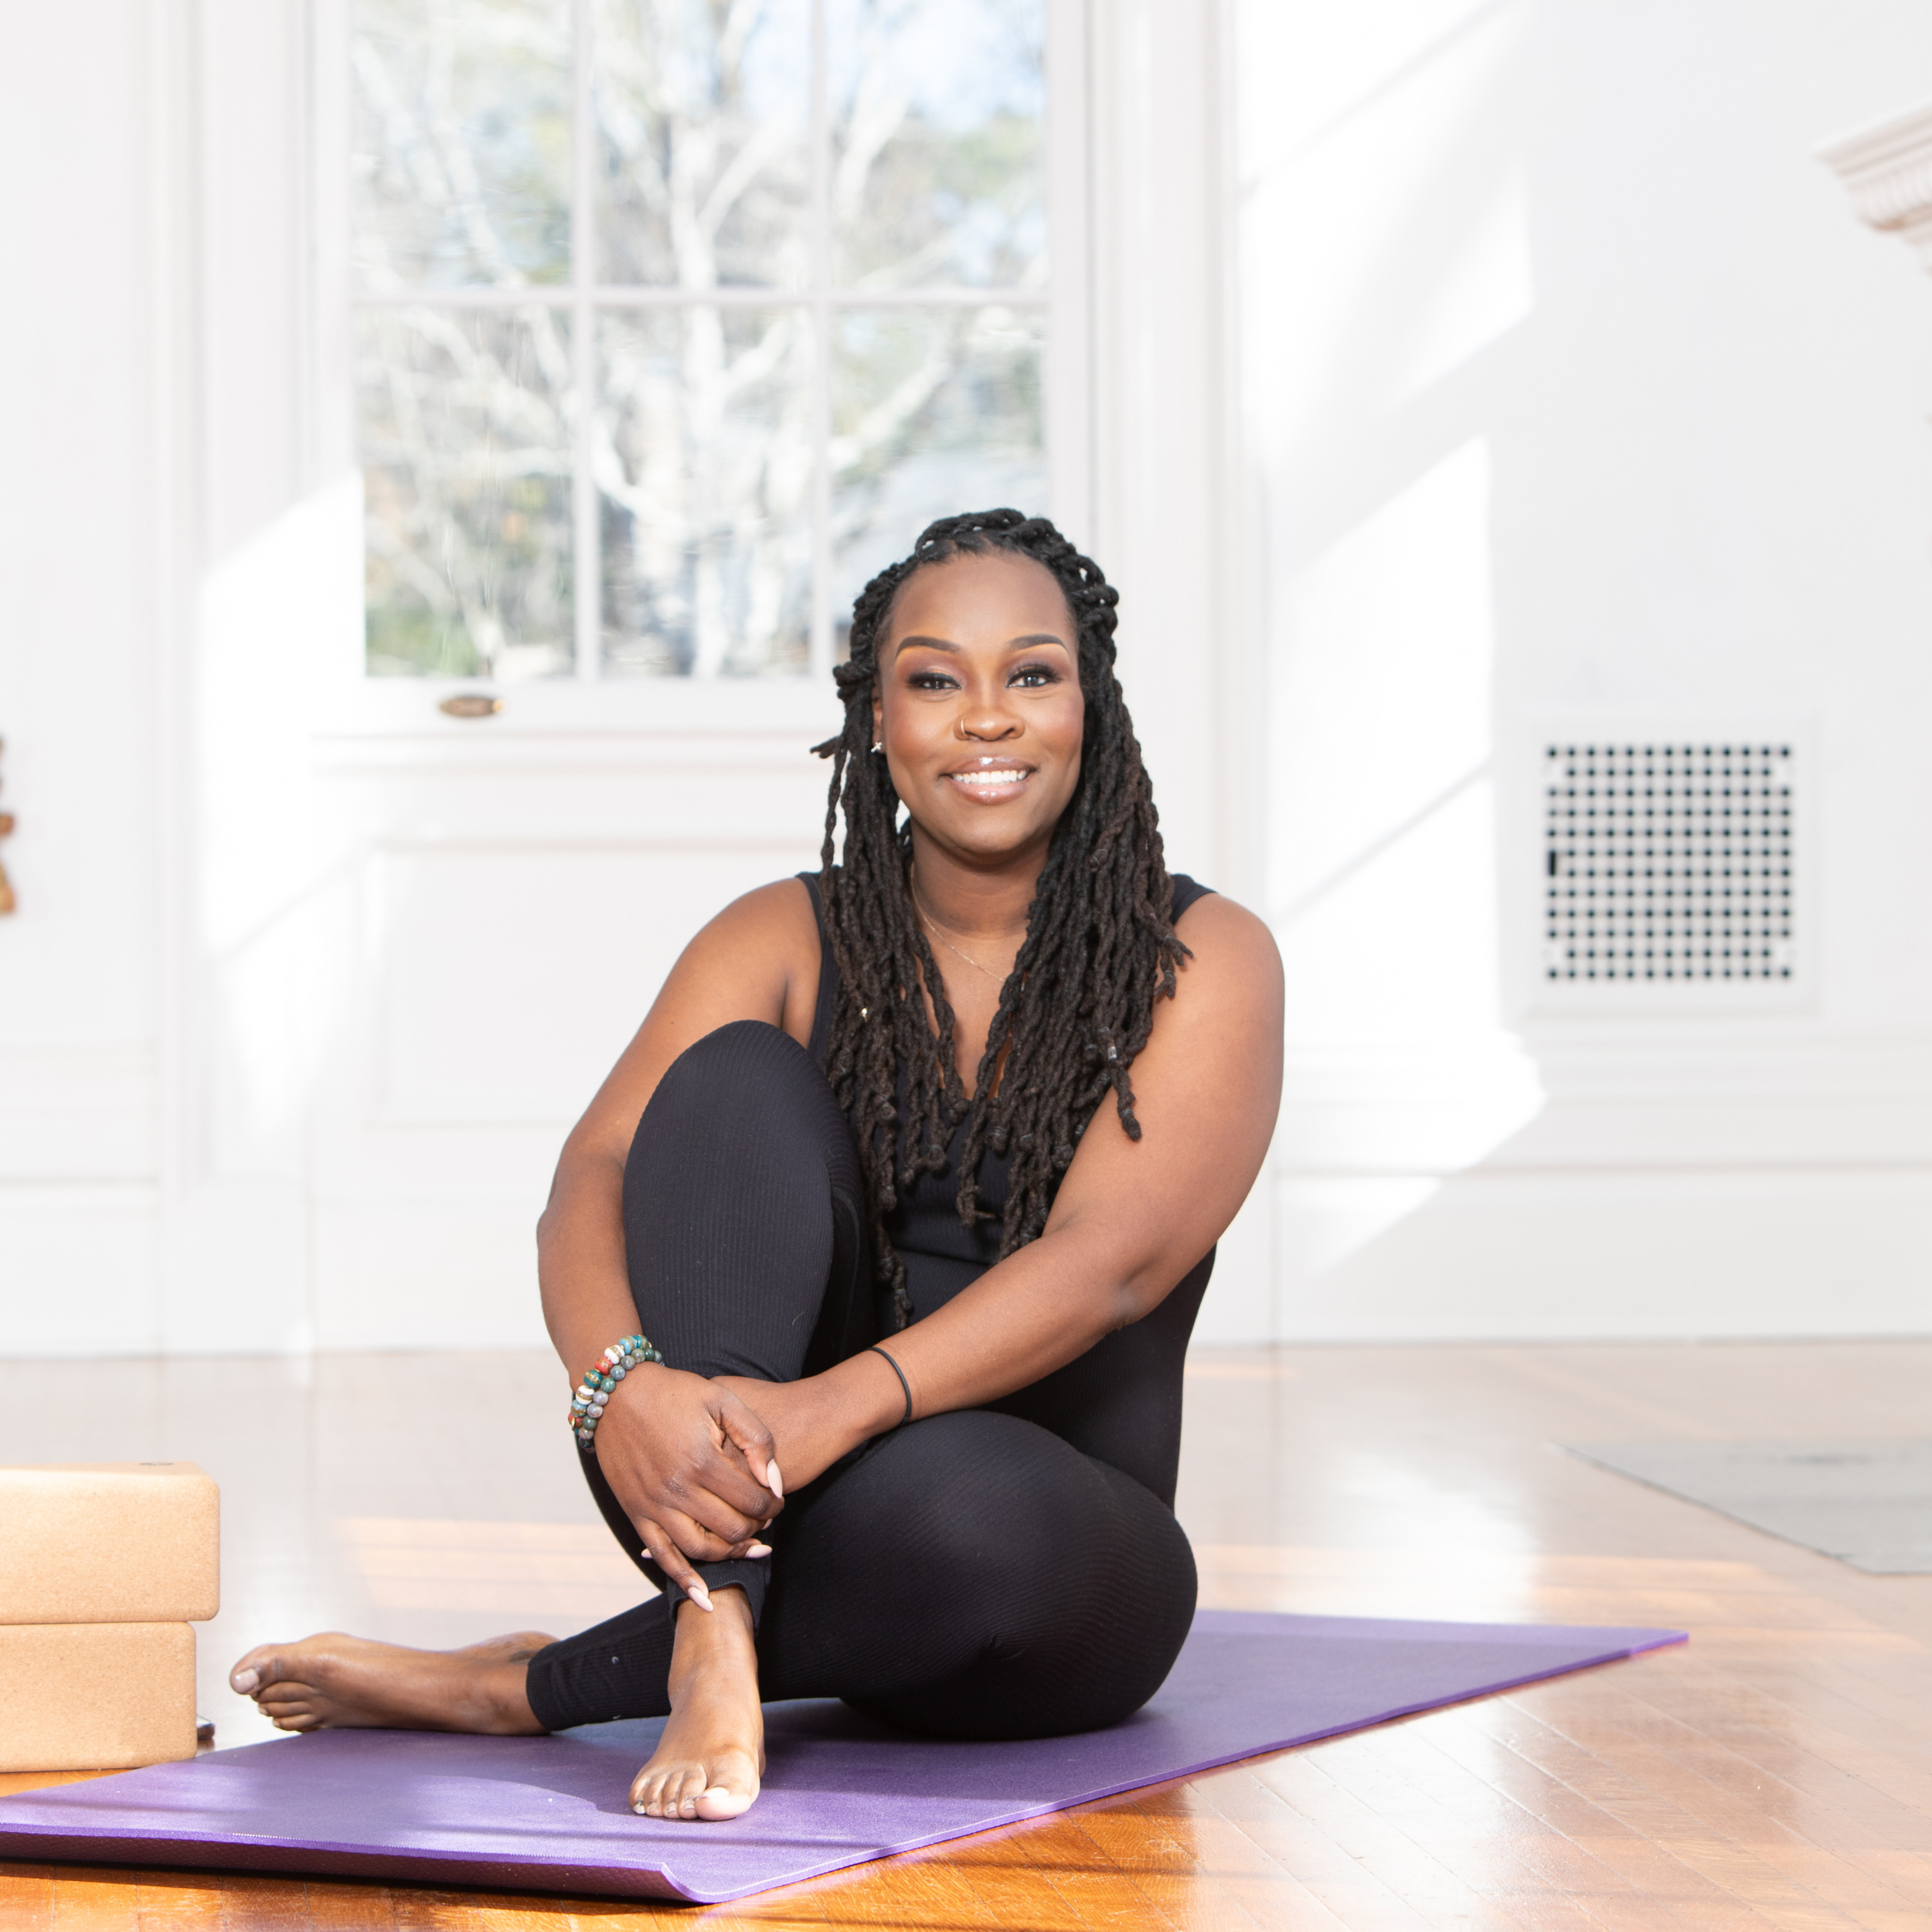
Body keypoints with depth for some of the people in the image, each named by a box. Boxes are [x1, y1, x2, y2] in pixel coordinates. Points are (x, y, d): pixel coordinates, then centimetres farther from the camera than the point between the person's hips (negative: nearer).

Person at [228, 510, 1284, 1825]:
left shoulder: (1202, 962, -4)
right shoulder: (787, 942, 3)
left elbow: (1110, 1261, -20)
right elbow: (592, 1182, -12)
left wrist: (831, 1409, -37)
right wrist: (622, 1385, -36)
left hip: (1051, 1568, -2)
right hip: (758, 1523, 2)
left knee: (969, 1493, -40)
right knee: (737, 1079, -22)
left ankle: (518, 1691, -19)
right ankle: (714, 1652, -35)